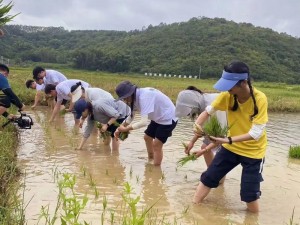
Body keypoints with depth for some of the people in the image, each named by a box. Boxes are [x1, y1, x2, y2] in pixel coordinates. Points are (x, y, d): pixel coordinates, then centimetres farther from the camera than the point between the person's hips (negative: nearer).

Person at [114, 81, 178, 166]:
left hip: (168, 118, -10)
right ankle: (150, 160, 40)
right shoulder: (136, 97, -4)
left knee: (157, 145, -10)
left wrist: (126, 129, -30)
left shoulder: (144, 97, -33)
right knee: (147, 137, 18)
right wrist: (120, 128, -4)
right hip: (158, 117, 10)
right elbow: (131, 116, 7)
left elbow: (143, 122, -37)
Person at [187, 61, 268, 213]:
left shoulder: (259, 99, -26)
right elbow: (208, 111, -3)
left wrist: (228, 140, -37)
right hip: (231, 147, 4)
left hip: (253, 151, -4)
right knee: (208, 178, 3)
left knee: (249, 194, -4)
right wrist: (197, 125, -23)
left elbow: (256, 133, -28)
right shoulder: (227, 95, -14)